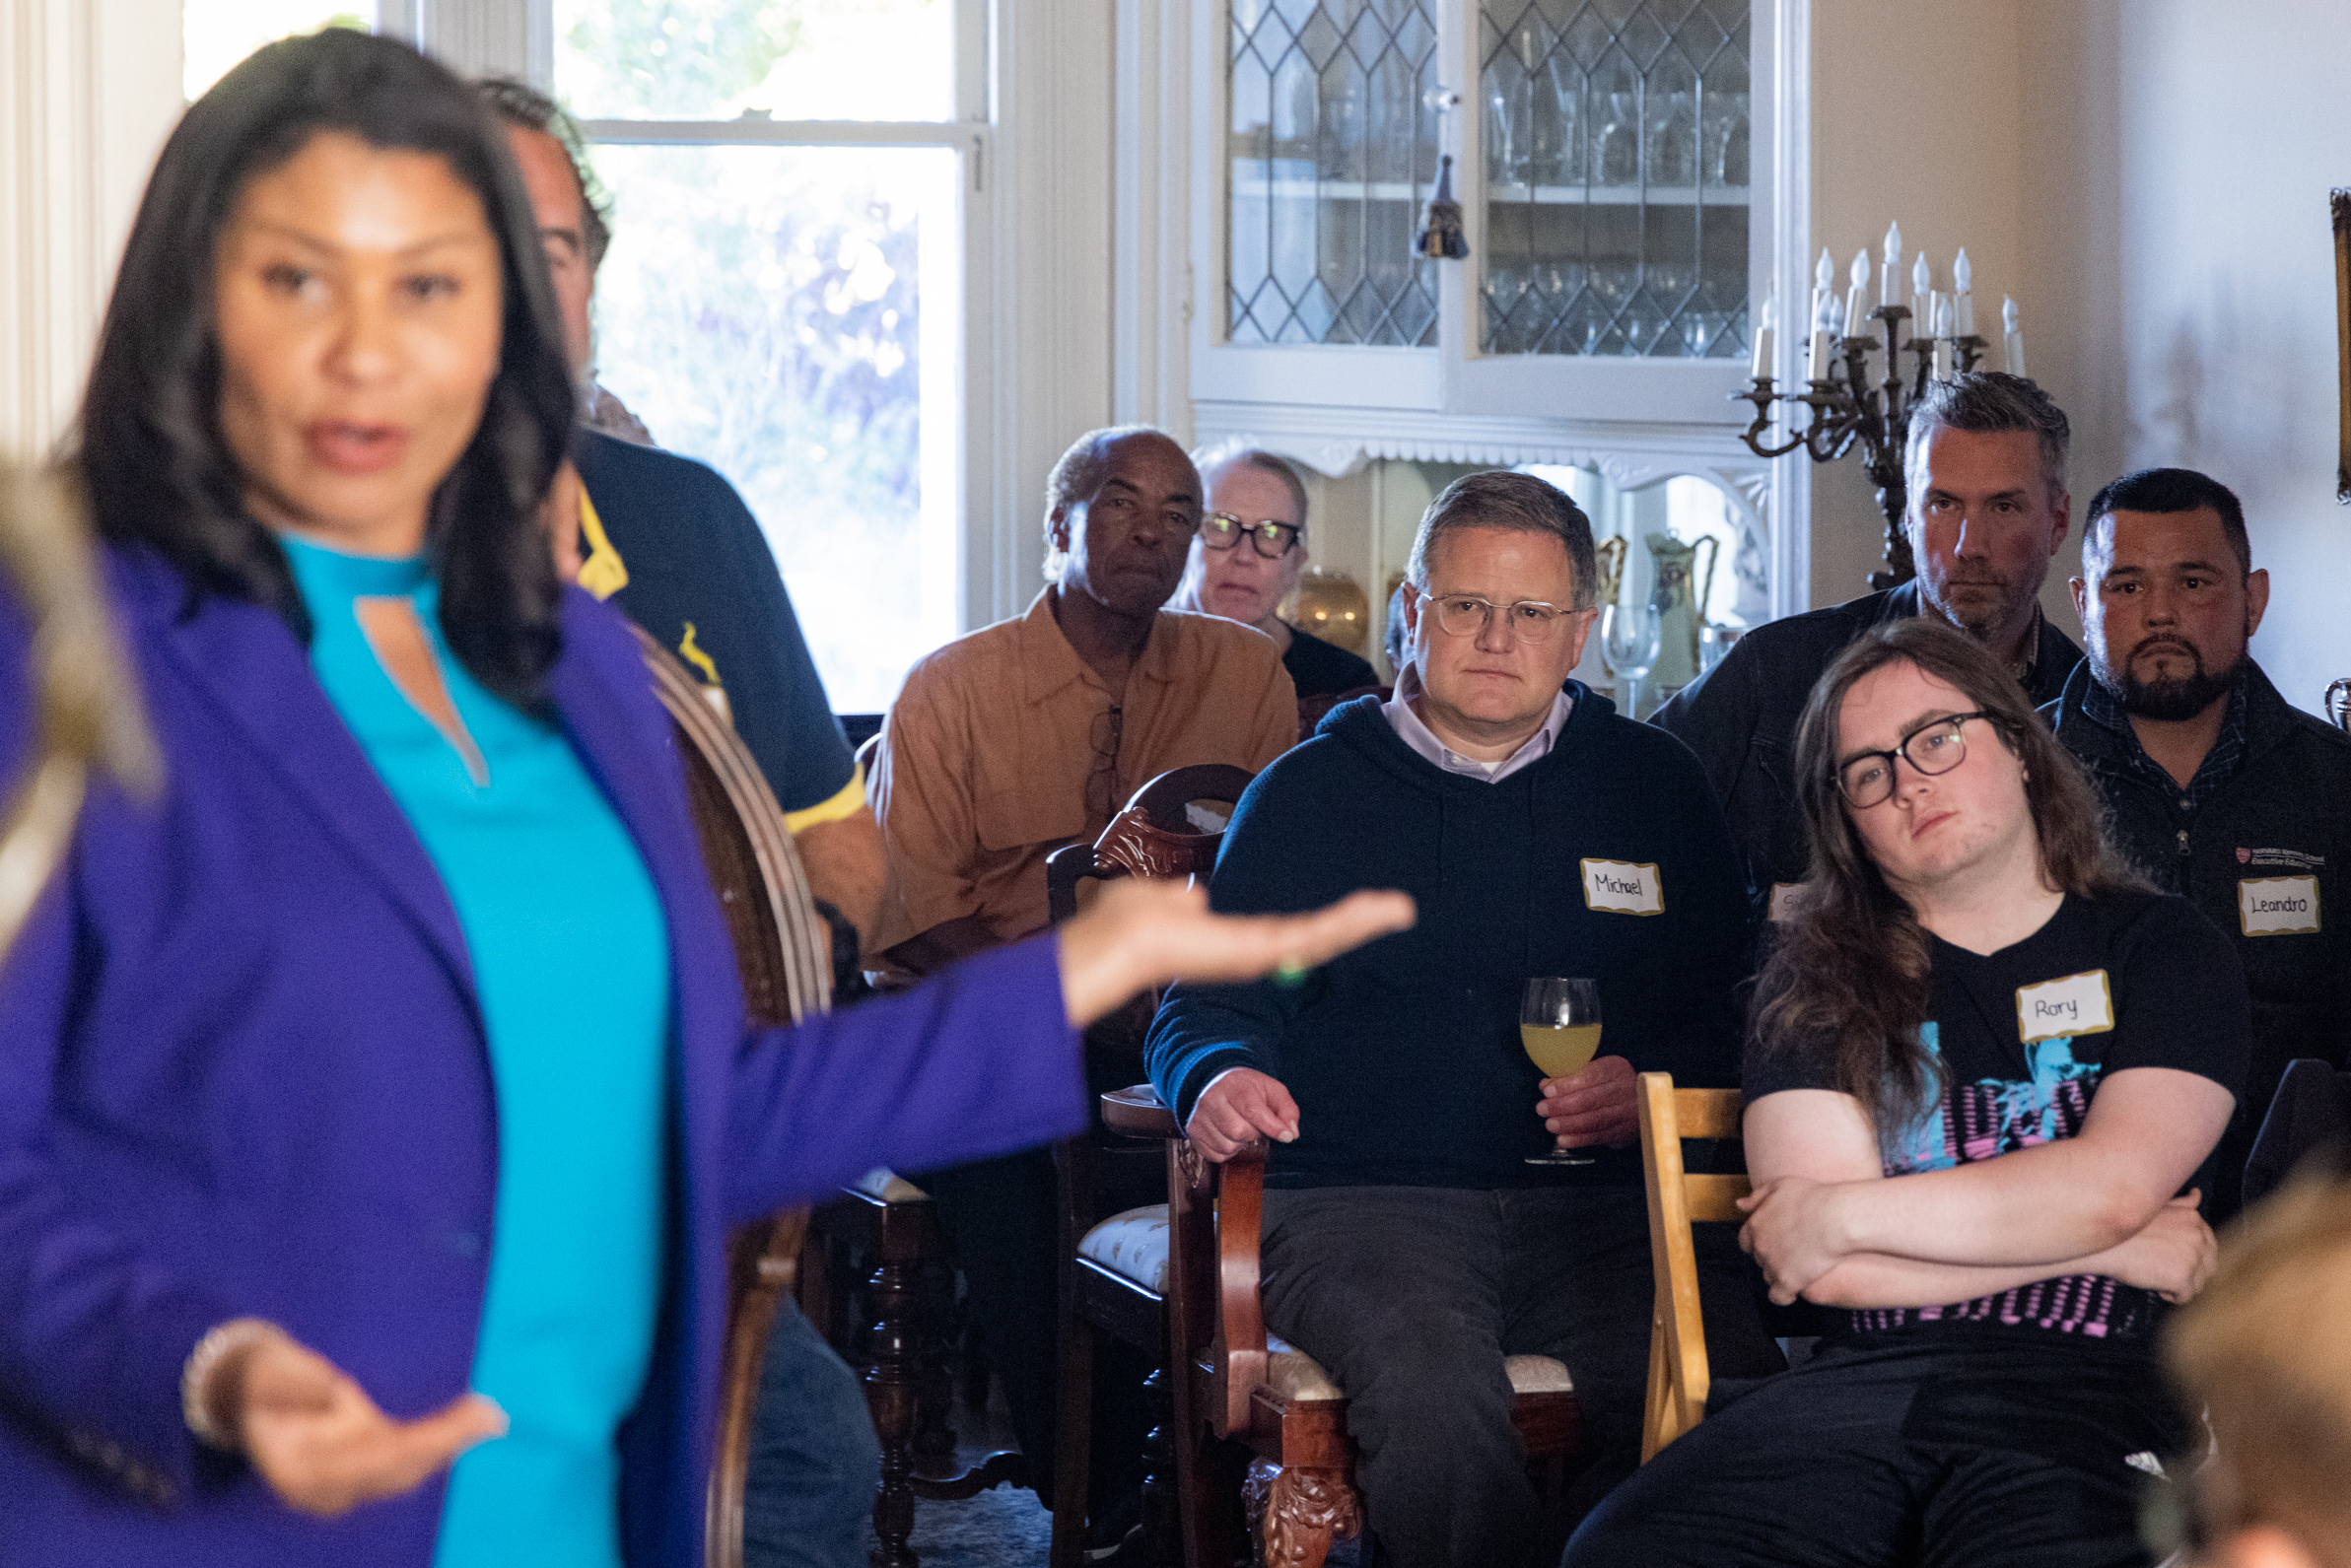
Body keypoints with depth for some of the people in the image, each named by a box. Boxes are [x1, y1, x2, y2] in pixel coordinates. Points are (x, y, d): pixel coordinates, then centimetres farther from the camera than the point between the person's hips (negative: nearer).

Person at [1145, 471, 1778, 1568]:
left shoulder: (1653, 785, 18)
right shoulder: (1308, 793, 15)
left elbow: (1729, 1012, 18)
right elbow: (1207, 1002, 12)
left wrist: (1653, 1088, -4)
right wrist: (1217, 1079, -12)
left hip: (1603, 1205, 2)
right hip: (1363, 1198, -1)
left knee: (1732, 1388, -30)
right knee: (1432, 1391, -35)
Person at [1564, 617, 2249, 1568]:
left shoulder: (2165, 951, 13)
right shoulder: (1821, 977, 15)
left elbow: (2114, 1184, -5)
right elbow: (1833, 1272, 2)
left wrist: (1838, 1216, -1)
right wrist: (2118, 1243, 1)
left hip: (2093, 1384, -2)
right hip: (1868, 1377, 2)